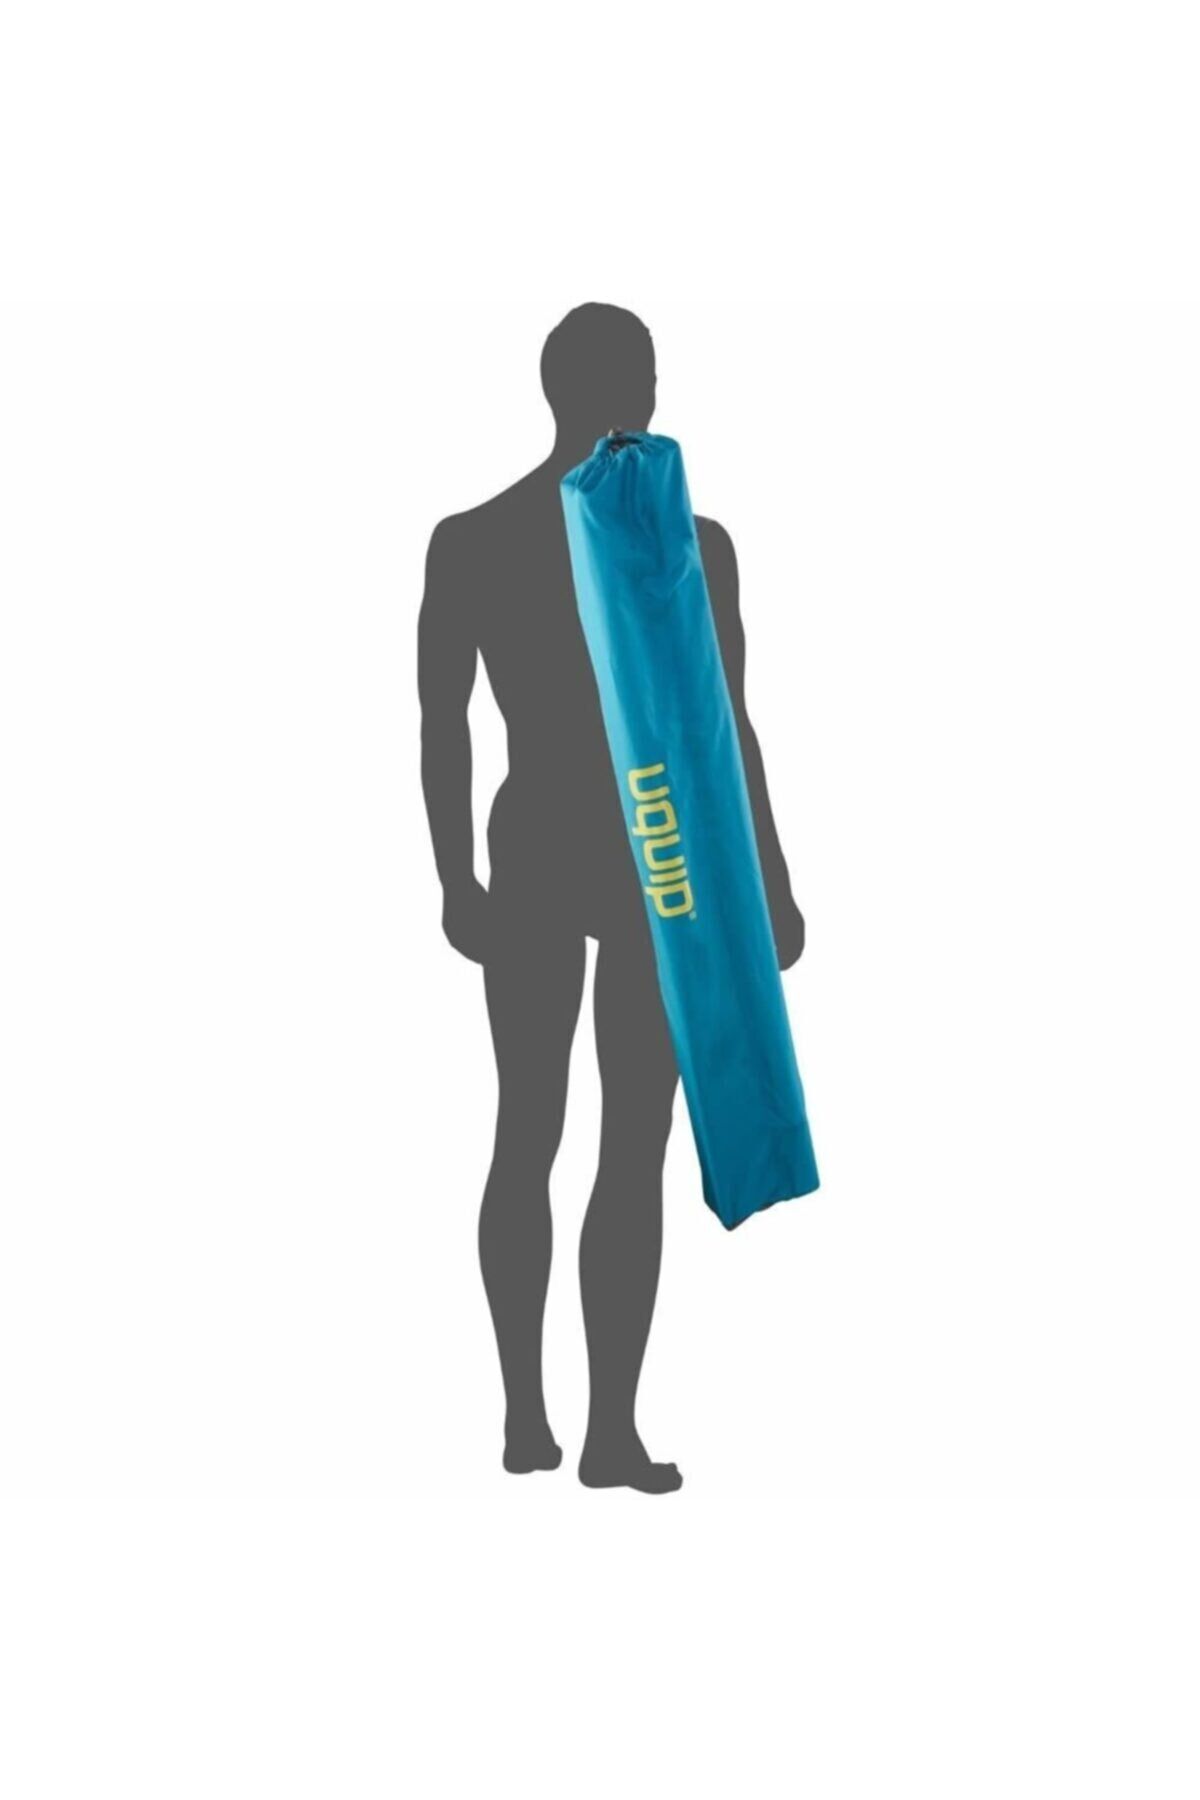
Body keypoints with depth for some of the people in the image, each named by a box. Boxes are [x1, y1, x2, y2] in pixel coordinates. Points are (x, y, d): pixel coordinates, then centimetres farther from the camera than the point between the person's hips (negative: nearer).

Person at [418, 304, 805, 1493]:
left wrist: (455, 880, 10)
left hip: (527, 858, 4)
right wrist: (773, 883, -1)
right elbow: (724, 730, -9)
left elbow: (441, 726, 2)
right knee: (634, 1157, 1)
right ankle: (611, 1434, 2)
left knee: (525, 1138, 14)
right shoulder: (689, 545, -11)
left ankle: (524, 1415, 18)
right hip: (658, 869, -4)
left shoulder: (464, 543, -1)